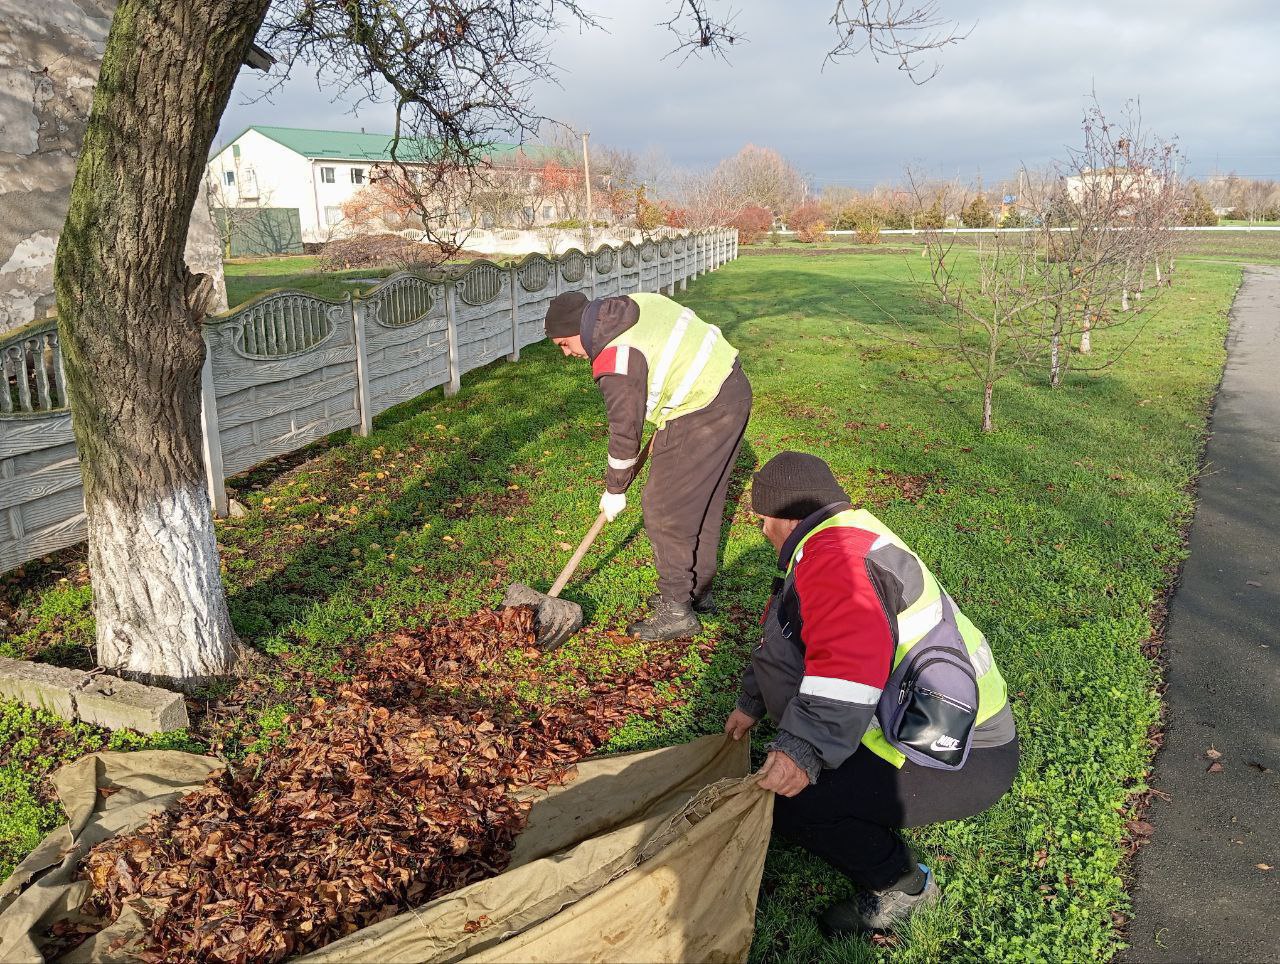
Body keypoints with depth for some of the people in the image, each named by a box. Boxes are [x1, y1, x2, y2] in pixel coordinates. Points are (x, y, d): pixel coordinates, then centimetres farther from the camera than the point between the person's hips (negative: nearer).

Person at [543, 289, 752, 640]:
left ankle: (677, 609, 6)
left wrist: (614, 491, 1)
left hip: (702, 414, -10)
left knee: (665, 509, -2)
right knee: (702, 503, 18)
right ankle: (699, 591, 31)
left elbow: (625, 431, -13)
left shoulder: (616, 361, -19)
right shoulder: (635, 304, 7)